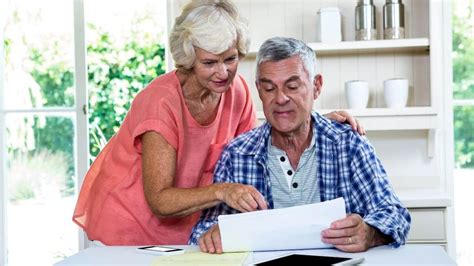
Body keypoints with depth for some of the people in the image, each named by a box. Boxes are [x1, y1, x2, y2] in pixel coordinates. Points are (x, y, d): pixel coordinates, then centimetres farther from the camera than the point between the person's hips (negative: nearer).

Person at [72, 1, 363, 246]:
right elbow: (159, 201, -29)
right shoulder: (162, 102, -27)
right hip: (128, 229, -4)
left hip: (184, 228, 5)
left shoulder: (236, 89, -9)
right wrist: (222, 191, -45)